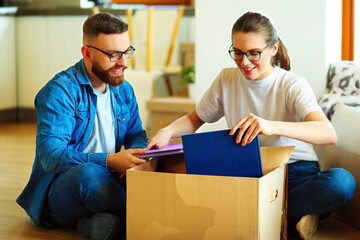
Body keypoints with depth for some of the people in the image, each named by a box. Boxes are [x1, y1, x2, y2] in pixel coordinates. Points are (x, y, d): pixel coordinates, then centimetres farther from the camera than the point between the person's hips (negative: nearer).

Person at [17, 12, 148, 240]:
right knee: (88, 172, -41)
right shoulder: (60, 91, -14)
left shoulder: (124, 89, 10)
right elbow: (51, 155, -23)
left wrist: (136, 155, -10)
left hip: (105, 180, 7)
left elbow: (136, 134, 17)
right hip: (58, 192, -6)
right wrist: (109, 161, -34)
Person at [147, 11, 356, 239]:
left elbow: (329, 134, -28)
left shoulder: (293, 85, -9)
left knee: (342, 182, -36)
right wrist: (167, 132, -7)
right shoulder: (227, 79, 5)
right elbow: (195, 119, 18)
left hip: (296, 173, -4)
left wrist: (272, 126, -47)